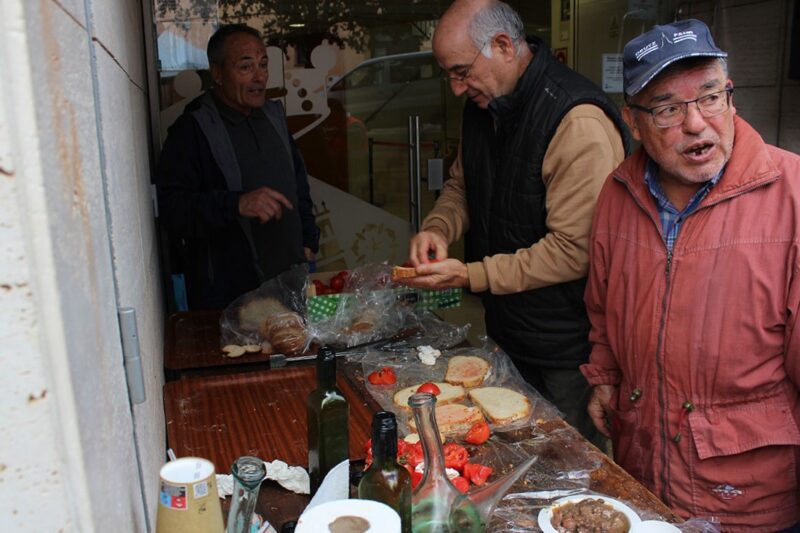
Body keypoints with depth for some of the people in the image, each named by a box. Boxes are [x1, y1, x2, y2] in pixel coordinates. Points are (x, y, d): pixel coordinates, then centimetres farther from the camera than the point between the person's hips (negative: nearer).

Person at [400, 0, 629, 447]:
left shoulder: (579, 121, -24)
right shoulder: (484, 105, 4)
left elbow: (575, 250, -25)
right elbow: (462, 185, 17)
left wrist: (471, 276, -23)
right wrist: (437, 228, -5)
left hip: (567, 344, -8)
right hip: (507, 328, 8)